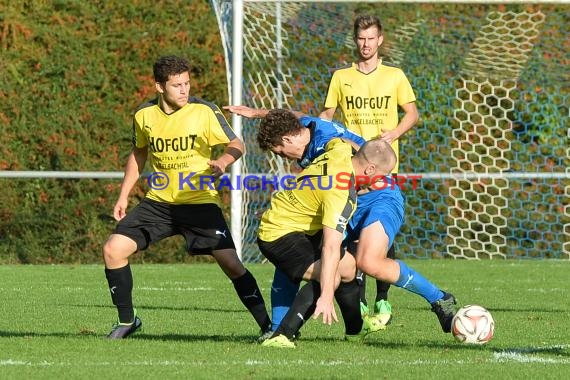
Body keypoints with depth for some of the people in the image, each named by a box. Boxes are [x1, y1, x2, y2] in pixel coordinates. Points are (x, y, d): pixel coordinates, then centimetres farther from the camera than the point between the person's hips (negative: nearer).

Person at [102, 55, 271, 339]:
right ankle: (127, 320, 10)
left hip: (199, 202, -4)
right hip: (158, 201, 4)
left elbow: (236, 145, -3)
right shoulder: (144, 115, 1)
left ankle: (268, 326, -2)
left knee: (231, 265, -14)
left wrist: (223, 161, -25)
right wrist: (123, 196, 14)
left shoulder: (204, 112, -10)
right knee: (113, 249, -7)